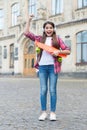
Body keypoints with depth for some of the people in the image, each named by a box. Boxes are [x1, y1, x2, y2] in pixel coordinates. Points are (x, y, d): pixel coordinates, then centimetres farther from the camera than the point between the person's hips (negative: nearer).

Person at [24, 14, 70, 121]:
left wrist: (58, 52, -14)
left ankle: (52, 112, 7)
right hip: (42, 66, 2)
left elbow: (68, 51, 3)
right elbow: (26, 33, 6)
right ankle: (44, 112, 10)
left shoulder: (57, 39, 6)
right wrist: (29, 20, 6)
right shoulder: (40, 38, 11)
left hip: (53, 66, -1)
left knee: (52, 90, 0)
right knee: (43, 90, 2)